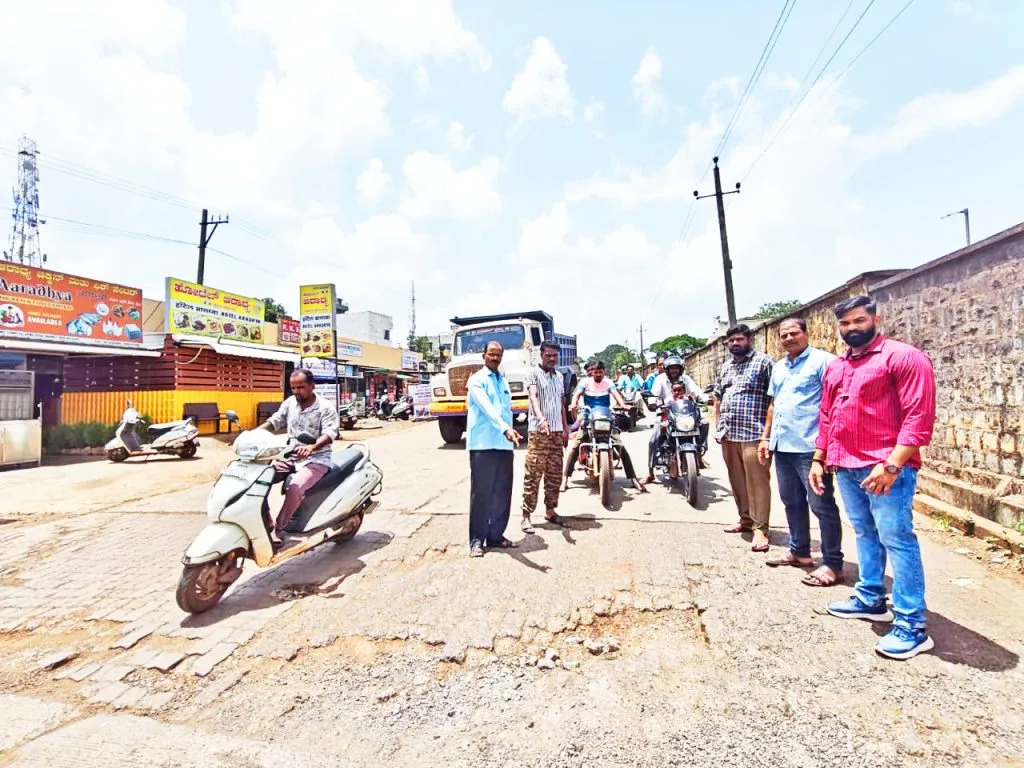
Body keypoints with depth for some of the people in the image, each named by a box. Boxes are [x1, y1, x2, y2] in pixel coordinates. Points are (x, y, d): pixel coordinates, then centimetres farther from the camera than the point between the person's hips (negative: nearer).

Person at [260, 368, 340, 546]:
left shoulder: (326, 408, -11)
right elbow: (274, 421, 12)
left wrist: (311, 447, -44)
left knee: (294, 487, -32)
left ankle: (278, 530, -18)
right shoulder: (290, 403, 9)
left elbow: (330, 433, -24)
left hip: (316, 460, -6)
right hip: (290, 457, 7)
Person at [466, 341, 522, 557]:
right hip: (483, 444, -6)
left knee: (503, 492, 9)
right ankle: (477, 539, 9)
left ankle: (496, 535, 21)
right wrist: (506, 429, -35)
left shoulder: (504, 381, 18)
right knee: (481, 492, -1)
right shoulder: (476, 380, -5)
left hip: (504, 444, 7)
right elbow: (487, 408, -22)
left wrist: (510, 432, 12)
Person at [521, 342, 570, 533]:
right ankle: (526, 515, 1)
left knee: (555, 474, 11)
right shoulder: (534, 374, -5)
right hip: (538, 431, -6)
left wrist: (565, 428, 17)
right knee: (533, 475, -5)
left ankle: (550, 510, 23)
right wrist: (540, 418, -39)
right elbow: (533, 397, -22)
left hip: (557, 431, 6)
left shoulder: (559, 376, 16)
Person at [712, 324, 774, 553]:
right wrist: (717, 426, 15)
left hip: (753, 434, -7)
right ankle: (746, 519, 26)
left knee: (757, 482, -4)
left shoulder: (763, 361, -3)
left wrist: (768, 432, -14)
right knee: (737, 481, 13)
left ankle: (760, 527, 4)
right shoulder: (725, 366, 18)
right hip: (728, 434, 7)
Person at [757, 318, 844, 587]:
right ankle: (800, 552, 30)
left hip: (810, 446, -8)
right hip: (782, 445, 8)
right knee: (792, 502, 16)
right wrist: (766, 437, 19)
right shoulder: (778, 367, 17)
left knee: (821, 505, -1)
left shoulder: (823, 361, -7)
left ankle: (832, 564, 10)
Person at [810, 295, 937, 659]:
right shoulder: (835, 367, 15)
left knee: (897, 540, -2)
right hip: (846, 467, 7)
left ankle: (912, 625, 7)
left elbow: (919, 417, -15)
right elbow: (826, 417, 19)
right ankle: (870, 599, 30)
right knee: (865, 535, 17)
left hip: (886, 469, -7)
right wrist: (819, 459, 15)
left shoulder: (903, 356, -7)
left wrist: (892, 465, -21)